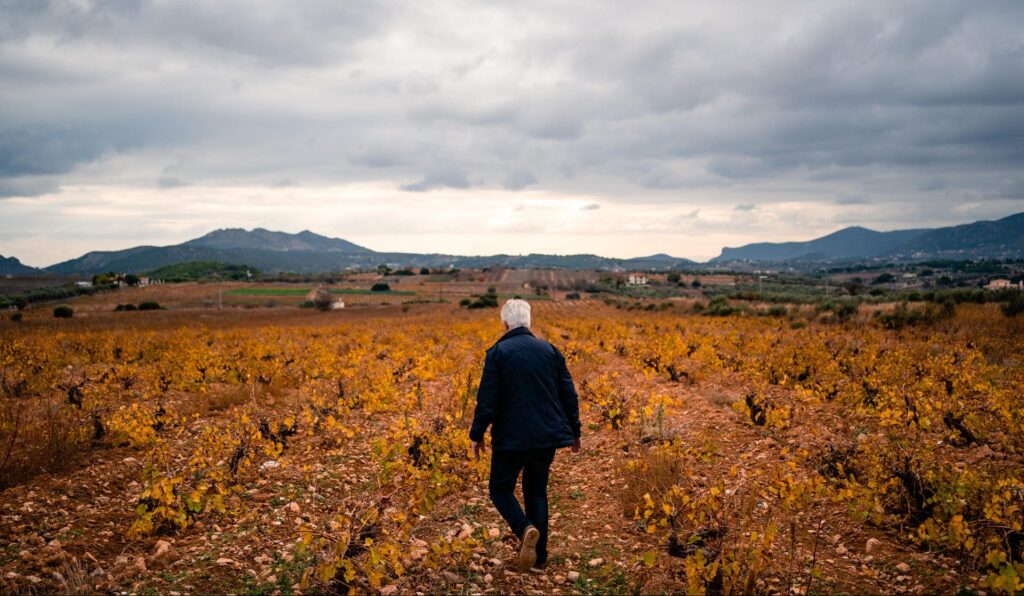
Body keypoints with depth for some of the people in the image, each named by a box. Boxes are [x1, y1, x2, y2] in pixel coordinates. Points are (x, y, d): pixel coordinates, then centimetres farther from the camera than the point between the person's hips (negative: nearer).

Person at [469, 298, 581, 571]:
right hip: (547, 436, 4)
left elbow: (487, 400, -11)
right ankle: (540, 555, 15)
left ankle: (526, 529, -15)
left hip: (512, 438, -4)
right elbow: (569, 394, 7)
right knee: (536, 492, 17)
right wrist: (574, 431, 19)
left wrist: (477, 435, 1)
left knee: (500, 489, 11)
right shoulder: (550, 350, 5)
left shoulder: (498, 352, -8)